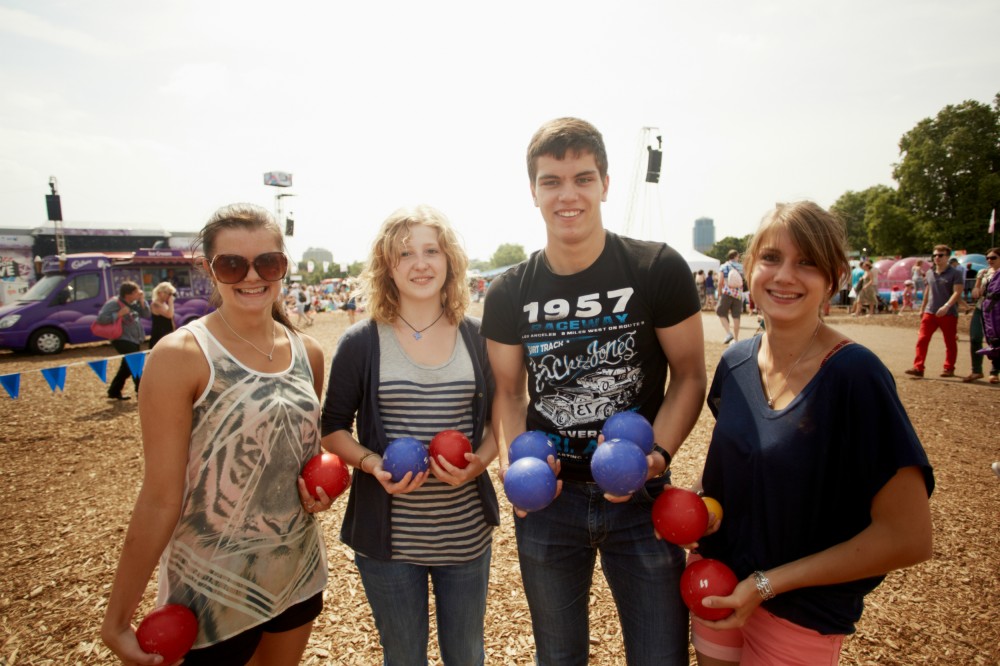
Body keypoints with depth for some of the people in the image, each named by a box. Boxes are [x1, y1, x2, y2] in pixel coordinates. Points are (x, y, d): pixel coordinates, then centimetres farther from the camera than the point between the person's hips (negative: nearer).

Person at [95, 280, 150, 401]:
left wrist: (142, 301, -5)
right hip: (123, 340, -8)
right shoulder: (114, 303, -15)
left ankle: (114, 391, 26)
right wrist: (118, 314, -27)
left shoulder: (134, 303, 7)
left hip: (134, 340, 8)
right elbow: (101, 318, -20)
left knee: (127, 366, 14)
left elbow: (146, 315, 5)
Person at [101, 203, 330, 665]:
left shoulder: (307, 353, -2)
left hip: (300, 572, 5)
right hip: (213, 588, -5)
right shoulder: (181, 355, -16)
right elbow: (161, 496, -14)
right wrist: (117, 619, -12)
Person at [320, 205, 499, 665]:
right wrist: (372, 463, -19)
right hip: (389, 537, -2)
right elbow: (333, 427, 0)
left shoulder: (476, 338, -2)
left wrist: (479, 461, -14)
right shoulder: (361, 343, -8)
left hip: (467, 534, 2)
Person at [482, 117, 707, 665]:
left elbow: (689, 376, -4)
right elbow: (509, 392, 5)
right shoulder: (509, 294, -3)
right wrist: (514, 461, -12)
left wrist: (656, 453, -20)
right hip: (547, 499, 3)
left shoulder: (659, 271, -10)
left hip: (640, 497, -2)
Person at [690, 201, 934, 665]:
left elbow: (907, 537, -20)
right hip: (718, 589, 5)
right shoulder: (735, 362, -5)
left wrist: (768, 583, -18)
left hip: (802, 616, -4)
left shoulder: (855, 376, -21)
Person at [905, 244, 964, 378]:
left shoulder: (955, 273, -5)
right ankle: (918, 368, -8)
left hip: (949, 314, -4)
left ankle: (949, 368, 20)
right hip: (930, 312, 4)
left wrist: (946, 306, -27)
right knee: (922, 339, -7)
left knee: (950, 343, 8)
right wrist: (922, 309, 19)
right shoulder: (929, 273, 11)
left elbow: (957, 292, -14)